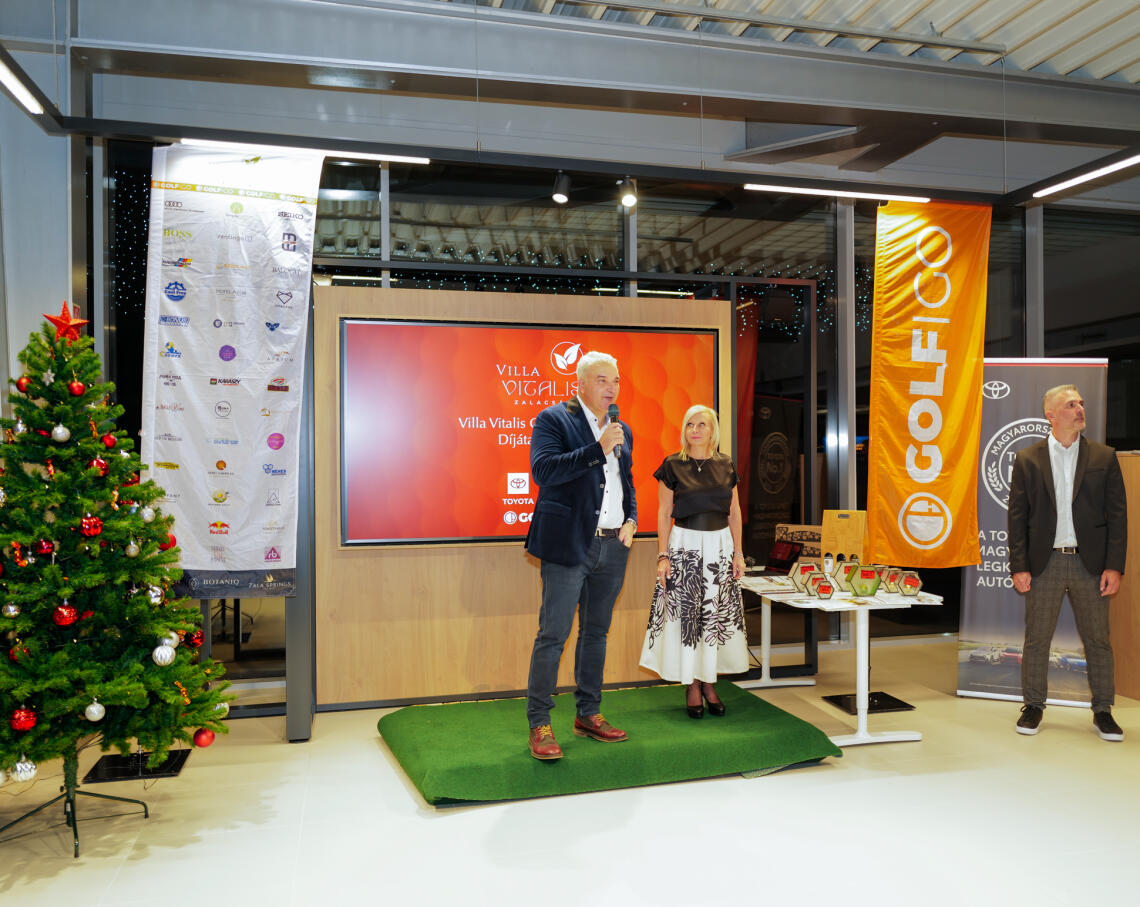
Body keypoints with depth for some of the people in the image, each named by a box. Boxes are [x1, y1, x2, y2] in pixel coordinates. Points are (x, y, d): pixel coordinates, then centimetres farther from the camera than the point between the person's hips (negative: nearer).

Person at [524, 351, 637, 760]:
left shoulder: (622, 430, 15)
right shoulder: (553, 419, -5)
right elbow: (543, 470, -19)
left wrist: (631, 520, 9)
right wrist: (599, 448, -21)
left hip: (612, 546, 7)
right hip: (569, 543, -7)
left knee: (596, 632, 14)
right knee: (553, 633, -5)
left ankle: (588, 714, 26)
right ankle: (539, 724, 5)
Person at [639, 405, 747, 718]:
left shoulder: (726, 465, 6)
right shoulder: (672, 465, -2)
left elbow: (734, 512, 9)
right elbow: (664, 513, -2)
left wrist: (738, 553, 4)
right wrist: (663, 556, -8)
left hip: (720, 545, 3)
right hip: (684, 545, -3)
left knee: (716, 614, 6)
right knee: (685, 613, 0)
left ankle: (709, 683, 19)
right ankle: (692, 686, 12)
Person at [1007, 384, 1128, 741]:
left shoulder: (1104, 457, 4)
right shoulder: (1027, 459, 2)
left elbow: (1117, 514, 2)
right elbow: (1017, 516, 1)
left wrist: (1114, 566, -5)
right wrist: (1019, 566, -5)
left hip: (1090, 563, 1)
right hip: (1044, 563, 0)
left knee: (1098, 639, 8)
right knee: (1036, 638, 7)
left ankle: (1102, 711, 21)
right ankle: (1033, 706, 20)